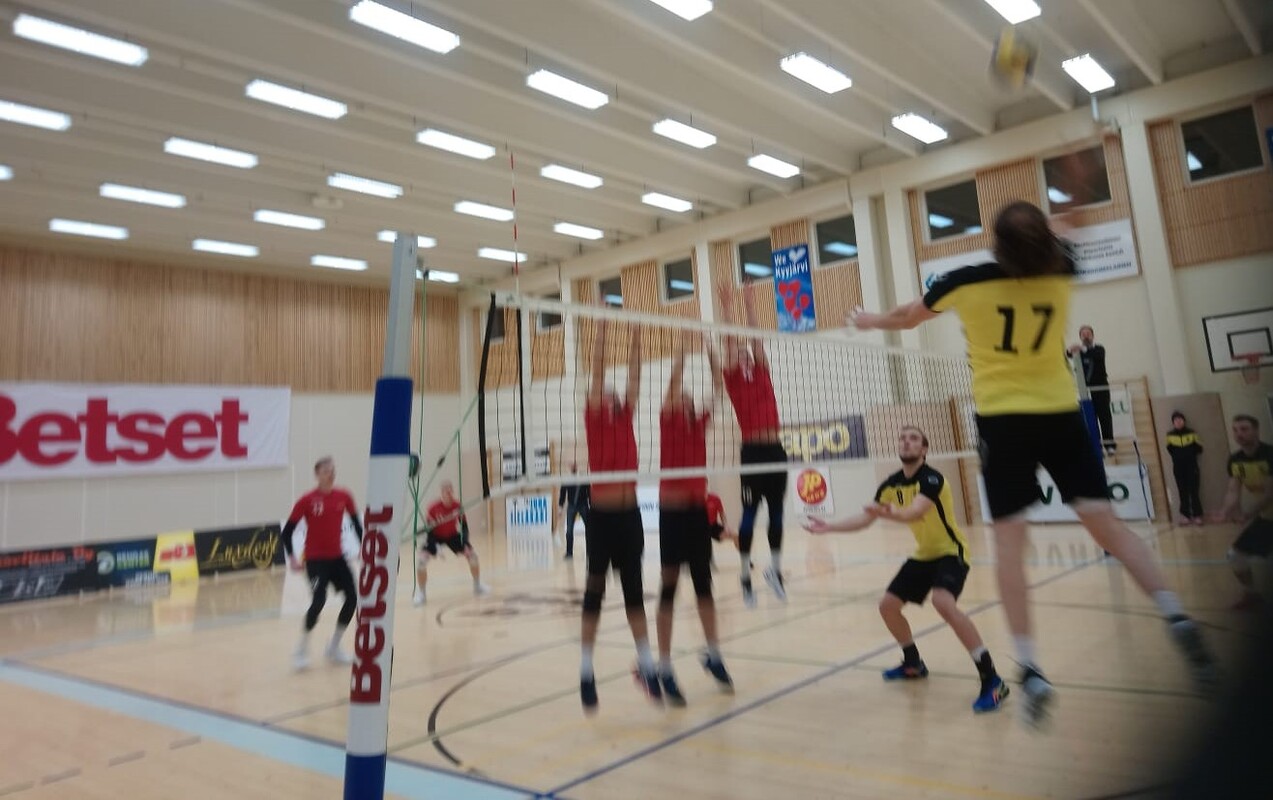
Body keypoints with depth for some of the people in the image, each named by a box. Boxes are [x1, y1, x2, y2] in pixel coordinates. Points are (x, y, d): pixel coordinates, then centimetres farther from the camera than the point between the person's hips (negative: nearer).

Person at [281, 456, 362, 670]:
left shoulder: (344, 497, -2)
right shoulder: (307, 500, -11)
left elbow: (356, 524, 10)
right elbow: (287, 531, -6)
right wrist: (292, 558, -14)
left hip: (337, 557, 5)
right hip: (315, 559, -5)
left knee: (352, 598, 1)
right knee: (319, 600, -18)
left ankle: (334, 647, 21)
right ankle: (302, 648, 6)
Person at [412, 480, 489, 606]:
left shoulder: (458, 506, -22)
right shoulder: (433, 509, -30)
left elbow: (464, 525, -12)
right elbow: (428, 530, -22)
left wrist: (466, 544, -22)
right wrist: (433, 548, -32)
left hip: (453, 535, 3)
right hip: (435, 535, -2)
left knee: (472, 554, -7)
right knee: (421, 559, -23)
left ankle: (477, 585, 16)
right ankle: (420, 593, -5)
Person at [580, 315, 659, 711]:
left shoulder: (626, 418, 12)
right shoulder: (594, 420, 0)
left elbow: (634, 375, 10)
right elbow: (597, 372, -5)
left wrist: (636, 337, 9)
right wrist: (602, 331, -6)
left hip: (629, 513, 4)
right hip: (602, 514, -4)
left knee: (634, 589, 10)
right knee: (595, 589, 2)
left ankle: (646, 664, 17)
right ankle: (586, 670, 13)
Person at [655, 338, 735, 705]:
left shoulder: (700, 423, 11)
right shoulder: (667, 421, -2)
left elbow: (718, 386, 7)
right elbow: (674, 379, -13)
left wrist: (711, 352, 5)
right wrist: (682, 351, -11)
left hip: (698, 510, 5)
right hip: (672, 512, -5)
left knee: (703, 584, 14)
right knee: (669, 588, -1)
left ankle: (713, 655, 28)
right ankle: (665, 669, 6)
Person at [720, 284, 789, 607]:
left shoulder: (762, 373, 14)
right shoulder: (733, 378, 2)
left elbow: (756, 338, 11)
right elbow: (730, 341, -4)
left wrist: (749, 306, 13)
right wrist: (728, 309, -2)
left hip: (775, 450, 5)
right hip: (753, 451, -5)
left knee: (776, 513, 11)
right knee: (750, 513, 0)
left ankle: (776, 569, 25)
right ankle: (746, 576, 9)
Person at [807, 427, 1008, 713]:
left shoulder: (932, 479, -23)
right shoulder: (890, 485, -2)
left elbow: (914, 513, -43)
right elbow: (863, 520, 5)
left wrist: (889, 512, -62)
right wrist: (828, 527, -3)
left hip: (950, 551, -8)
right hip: (923, 554, 8)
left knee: (943, 603, -33)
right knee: (888, 605, 6)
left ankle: (992, 680, -25)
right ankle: (913, 664, 30)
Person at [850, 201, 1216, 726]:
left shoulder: (967, 283, -10)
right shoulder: (1061, 276, -2)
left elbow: (907, 318, 9)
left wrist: (871, 322, 27)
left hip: (1003, 420, -3)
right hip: (1061, 413, 3)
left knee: (1009, 542, -2)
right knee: (1106, 524, 6)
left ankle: (1030, 670, -5)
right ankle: (1178, 620, -8)